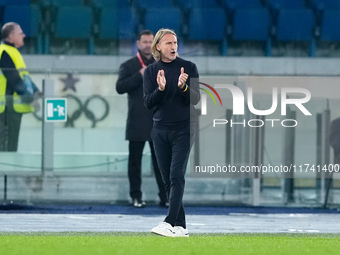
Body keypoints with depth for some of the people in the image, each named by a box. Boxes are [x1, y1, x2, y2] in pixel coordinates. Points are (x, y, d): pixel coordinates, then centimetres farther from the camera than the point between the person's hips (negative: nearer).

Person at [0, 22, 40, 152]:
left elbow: (23, 75, 24)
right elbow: (13, 79, -19)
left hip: (15, 105, 11)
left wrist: (35, 91, 11)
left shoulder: (13, 52, 20)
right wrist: (29, 96, -18)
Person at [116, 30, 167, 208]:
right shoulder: (129, 66, 5)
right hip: (137, 123, -2)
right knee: (135, 161, 2)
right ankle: (136, 197, 7)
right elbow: (120, 87, -8)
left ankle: (165, 197, 3)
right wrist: (139, 75, -16)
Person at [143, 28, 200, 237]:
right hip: (161, 130, 3)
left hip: (183, 129, -3)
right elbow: (148, 103, -1)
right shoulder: (151, 71, 6)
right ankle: (181, 227, 8)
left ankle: (169, 222, -22)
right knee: (167, 179, 3)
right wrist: (160, 89, -20)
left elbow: (195, 99, -6)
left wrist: (183, 87, -26)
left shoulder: (189, 67, -1)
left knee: (177, 176, -15)